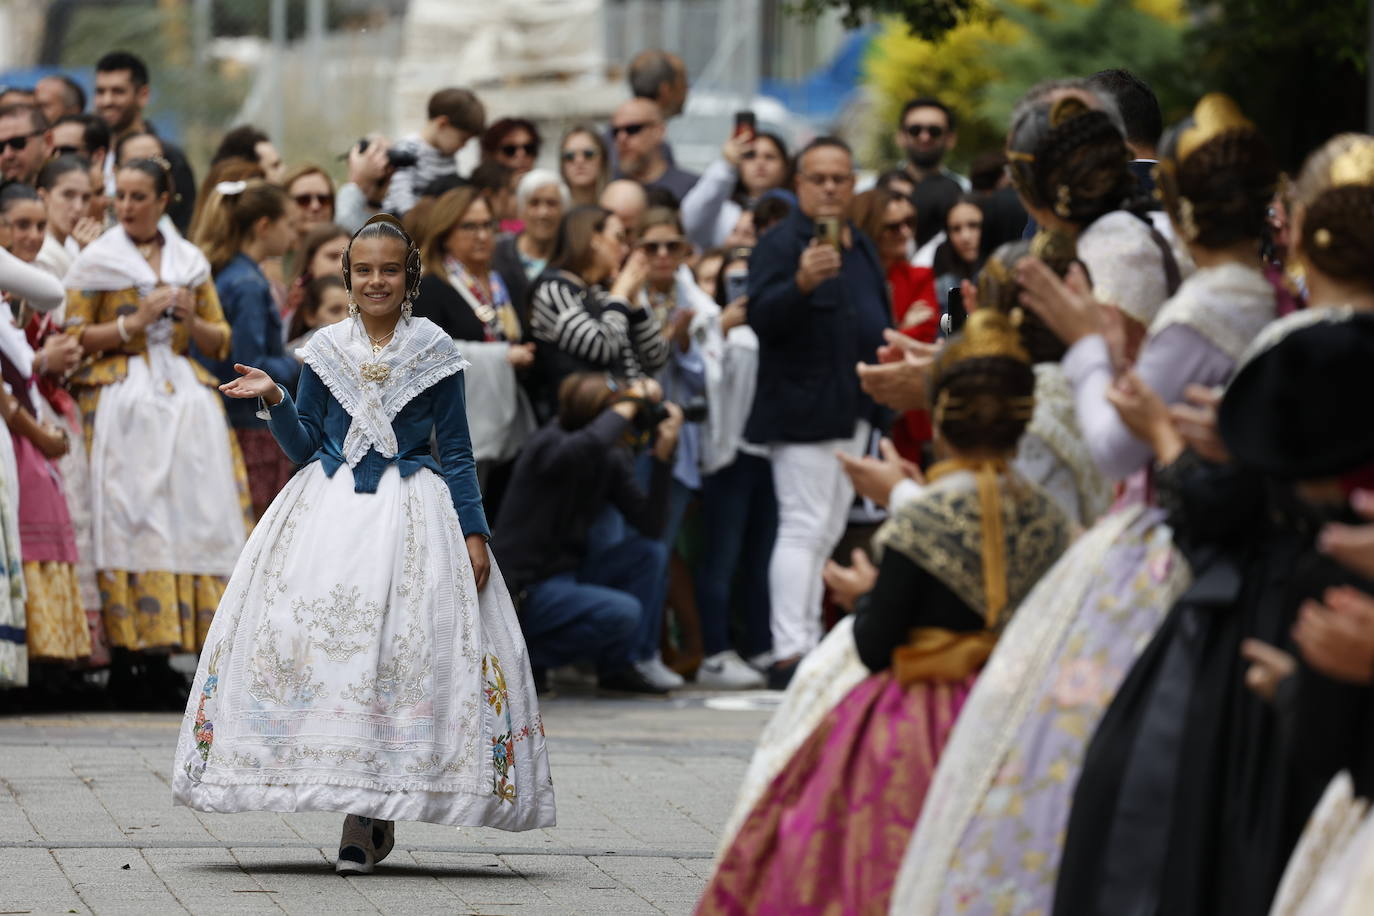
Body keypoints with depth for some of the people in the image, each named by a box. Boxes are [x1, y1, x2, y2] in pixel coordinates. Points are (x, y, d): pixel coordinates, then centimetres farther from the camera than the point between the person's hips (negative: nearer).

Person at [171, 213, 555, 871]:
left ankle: (369, 818, -9)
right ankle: (364, 815, -4)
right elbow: (304, 447, 12)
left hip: (412, 511, -2)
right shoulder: (324, 351, 9)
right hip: (329, 510, 2)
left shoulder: (435, 353, 3)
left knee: (399, 645, -12)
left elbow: (457, 453, 5)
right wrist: (274, 402, -5)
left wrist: (474, 533, -1)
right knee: (312, 635, -10)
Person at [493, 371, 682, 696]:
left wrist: (662, 454, -10)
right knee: (622, 612, -25)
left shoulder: (613, 461, 4)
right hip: (527, 588, -8)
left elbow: (649, 525, -2)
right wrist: (629, 403, -30)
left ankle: (616, 666, 1)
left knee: (650, 552, -3)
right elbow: (588, 445, -45)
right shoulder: (548, 447, -19)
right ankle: (527, 655, -6)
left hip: (570, 571, 8)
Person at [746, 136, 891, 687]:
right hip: (802, 410, -9)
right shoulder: (781, 244, -9)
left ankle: (810, 643, 17)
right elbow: (760, 316, -23)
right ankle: (790, 655, -15)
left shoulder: (861, 248, 18)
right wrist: (801, 283, -39)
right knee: (804, 529, -13)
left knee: (827, 534, 12)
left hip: (853, 413, 9)